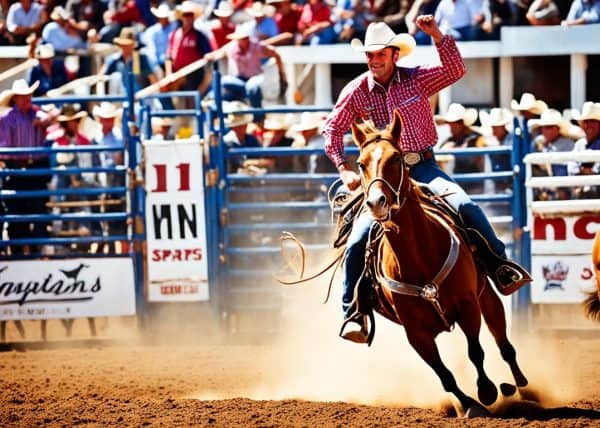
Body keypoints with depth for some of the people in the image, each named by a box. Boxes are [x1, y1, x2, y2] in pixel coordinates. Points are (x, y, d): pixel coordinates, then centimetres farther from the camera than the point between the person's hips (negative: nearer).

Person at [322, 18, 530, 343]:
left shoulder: (416, 80, -1)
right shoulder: (357, 91, 0)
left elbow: (455, 71, -15)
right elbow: (332, 128, 8)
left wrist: (436, 35, -26)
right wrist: (344, 169, -4)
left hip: (422, 166, 0)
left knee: (464, 205, -25)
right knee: (359, 239, -15)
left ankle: (502, 267, -11)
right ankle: (352, 313, -3)